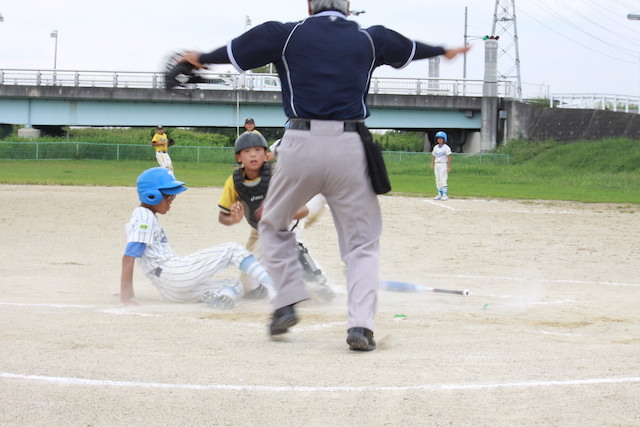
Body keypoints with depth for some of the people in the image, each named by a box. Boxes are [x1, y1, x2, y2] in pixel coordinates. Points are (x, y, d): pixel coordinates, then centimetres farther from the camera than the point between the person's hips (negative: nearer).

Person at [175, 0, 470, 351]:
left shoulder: (286, 34, 8)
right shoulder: (369, 39, 13)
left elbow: (235, 52, 21)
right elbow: (408, 49, 32)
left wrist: (199, 58, 41)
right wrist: (444, 51, 53)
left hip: (300, 145, -1)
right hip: (350, 148, 1)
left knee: (274, 225, 22)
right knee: (362, 241, 8)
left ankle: (287, 303, 12)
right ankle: (360, 323, -7)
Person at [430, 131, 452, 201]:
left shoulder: (446, 147, -7)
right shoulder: (435, 147, 12)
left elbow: (449, 157, -10)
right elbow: (433, 156, 17)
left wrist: (449, 167, -15)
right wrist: (432, 165, 7)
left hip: (443, 164, -7)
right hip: (437, 164, 7)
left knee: (443, 180, -13)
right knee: (438, 180, 7)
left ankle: (445, 194, -13)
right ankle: (440, 194, 13)